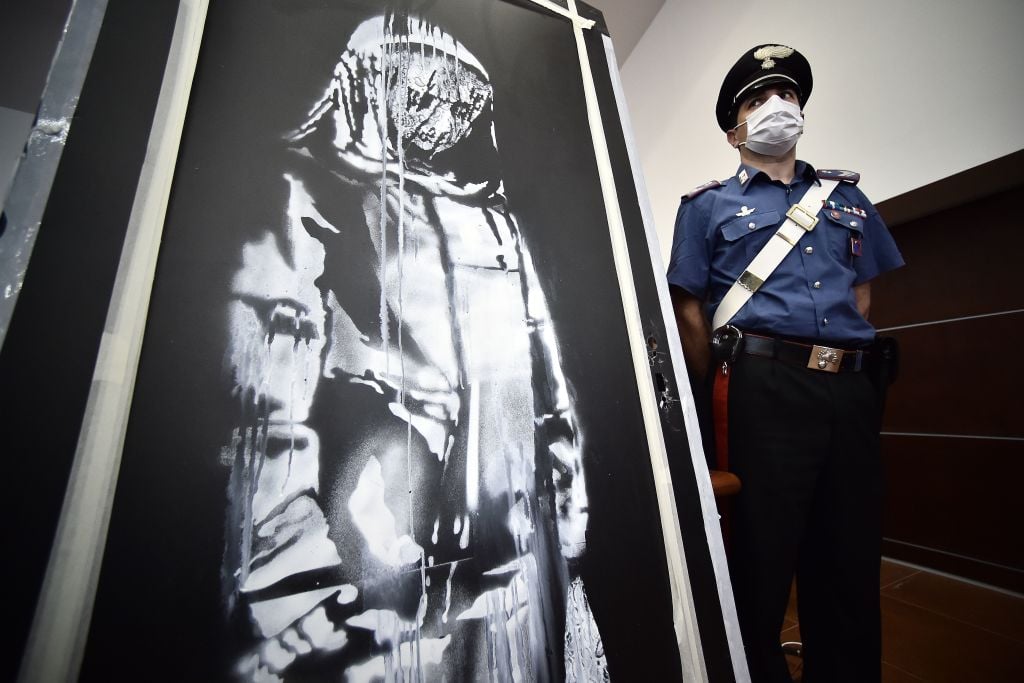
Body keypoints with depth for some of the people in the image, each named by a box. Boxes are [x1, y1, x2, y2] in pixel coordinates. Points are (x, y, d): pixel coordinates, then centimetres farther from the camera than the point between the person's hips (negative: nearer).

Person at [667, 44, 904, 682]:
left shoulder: (847, 195, 21)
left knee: (851, 557, 14)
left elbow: (864, 290, 21)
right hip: (763, 389, -4)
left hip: (852, 390, 5)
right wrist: (722, 394, -4)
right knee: (761, 557, 4)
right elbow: (690, 308, -1)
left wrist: (851, 359, 11)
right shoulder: (707, 205, 7)